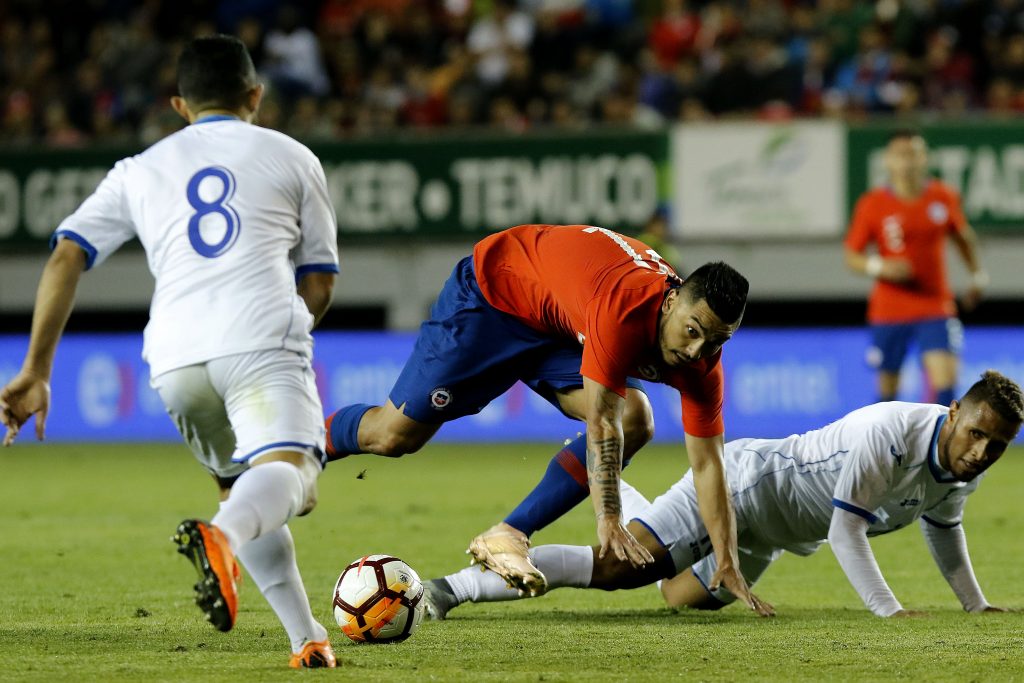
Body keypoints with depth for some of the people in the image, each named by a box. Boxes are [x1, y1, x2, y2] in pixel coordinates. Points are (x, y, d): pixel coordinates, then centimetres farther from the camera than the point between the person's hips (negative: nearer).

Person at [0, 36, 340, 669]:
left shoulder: (140, 170, 25)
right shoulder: (291, 157, 20)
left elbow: (66, 257, 13)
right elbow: (319, 289, 20)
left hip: (175, 355, 4)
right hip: (262, 340, -3)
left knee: (243, 489, 22)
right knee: (286, 470, -22)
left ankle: (308, 639, 15)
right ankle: (221, 537, -55)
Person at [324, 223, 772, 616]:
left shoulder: (701, 360, -19)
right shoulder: (625, 307, -41)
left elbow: (706, 463, -13)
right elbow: (600, 423, -38)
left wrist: (727, 565, -16)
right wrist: (608, 519, -38)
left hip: (560, 334, 6)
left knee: (635, 422, -18)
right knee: (396, 434, -8)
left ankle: (507, 537, -13)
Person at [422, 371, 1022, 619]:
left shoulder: (969, 466, -4)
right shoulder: (891, 433, -31)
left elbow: (943, 528, 18)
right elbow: (844, 528, -28)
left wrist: (976, 605, 22)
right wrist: (886, 609, -28)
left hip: (771, 536, 9)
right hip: (746, 483, -9)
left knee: (682, 597, 20)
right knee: (619, 565, -22)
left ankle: (615, 492, 44)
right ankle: (456, 588, -21)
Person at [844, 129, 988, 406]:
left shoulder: (944, 198, 0)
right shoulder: (872, 204, -6)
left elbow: (964, 237, 18)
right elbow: (851, 257, -2)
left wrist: (977, 276, 11)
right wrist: (879, 266, -20)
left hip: (936, 308, 1)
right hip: (889, 310, -1)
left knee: (946, 378, -17)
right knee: (887, 388, 7)